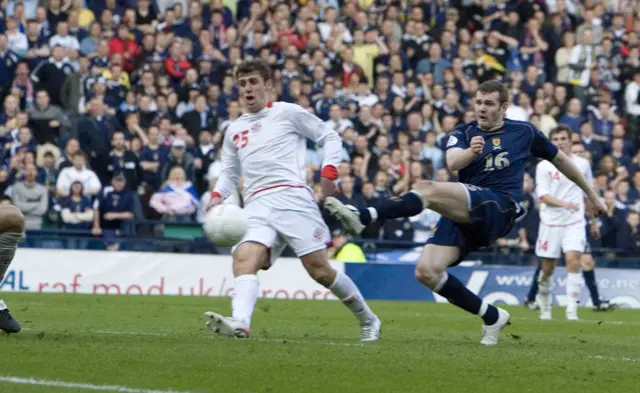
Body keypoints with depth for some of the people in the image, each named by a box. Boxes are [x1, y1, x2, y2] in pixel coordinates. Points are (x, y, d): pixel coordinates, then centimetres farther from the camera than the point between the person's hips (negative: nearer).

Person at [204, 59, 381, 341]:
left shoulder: (287, 113, 7)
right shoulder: (234, 130, 23)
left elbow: (330, 136, 10)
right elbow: (229, 172, 30)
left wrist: (329, 172, -4)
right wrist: (217, 196, 9)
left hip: (292, 197, -4)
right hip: (256, 207, 4)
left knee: (320, 270, -7)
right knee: (243, 259, -24)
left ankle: (367, 320, 12)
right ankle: (240, 323, -45)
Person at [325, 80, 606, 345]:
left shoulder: (524, 132, 14)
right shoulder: (463, 134, 14)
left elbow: (560, 159, 30)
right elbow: (452, 162, -9)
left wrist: (590, 193, 37)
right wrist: (470, 152, -32)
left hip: (499, 209, -5)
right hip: (463, 217, 5)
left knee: (426, 189, -30)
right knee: (426, 272, -15)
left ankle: (362, 218, -47)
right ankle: (492, 317, 1)